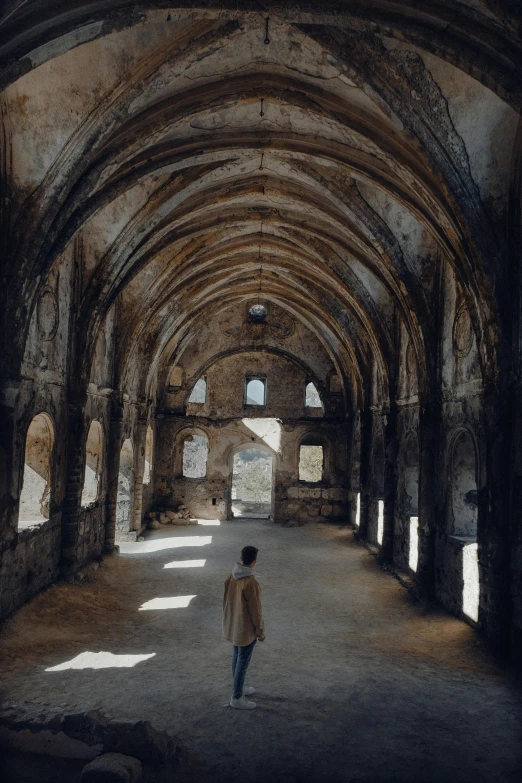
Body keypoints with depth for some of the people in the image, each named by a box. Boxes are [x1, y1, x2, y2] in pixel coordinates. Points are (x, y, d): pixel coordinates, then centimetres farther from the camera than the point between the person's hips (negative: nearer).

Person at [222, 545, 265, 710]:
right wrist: (261, 632, -9)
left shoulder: (231, 576, -8)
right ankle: (237, 698, 25)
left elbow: (226, 601, 4)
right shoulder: (251, 583, -33)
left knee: (237, 656, 24)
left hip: (233, 624, 8)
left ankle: (239, 689, 42)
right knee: (243, 662, 10)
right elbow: (255, 611, -23)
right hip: (246, 628, -8)